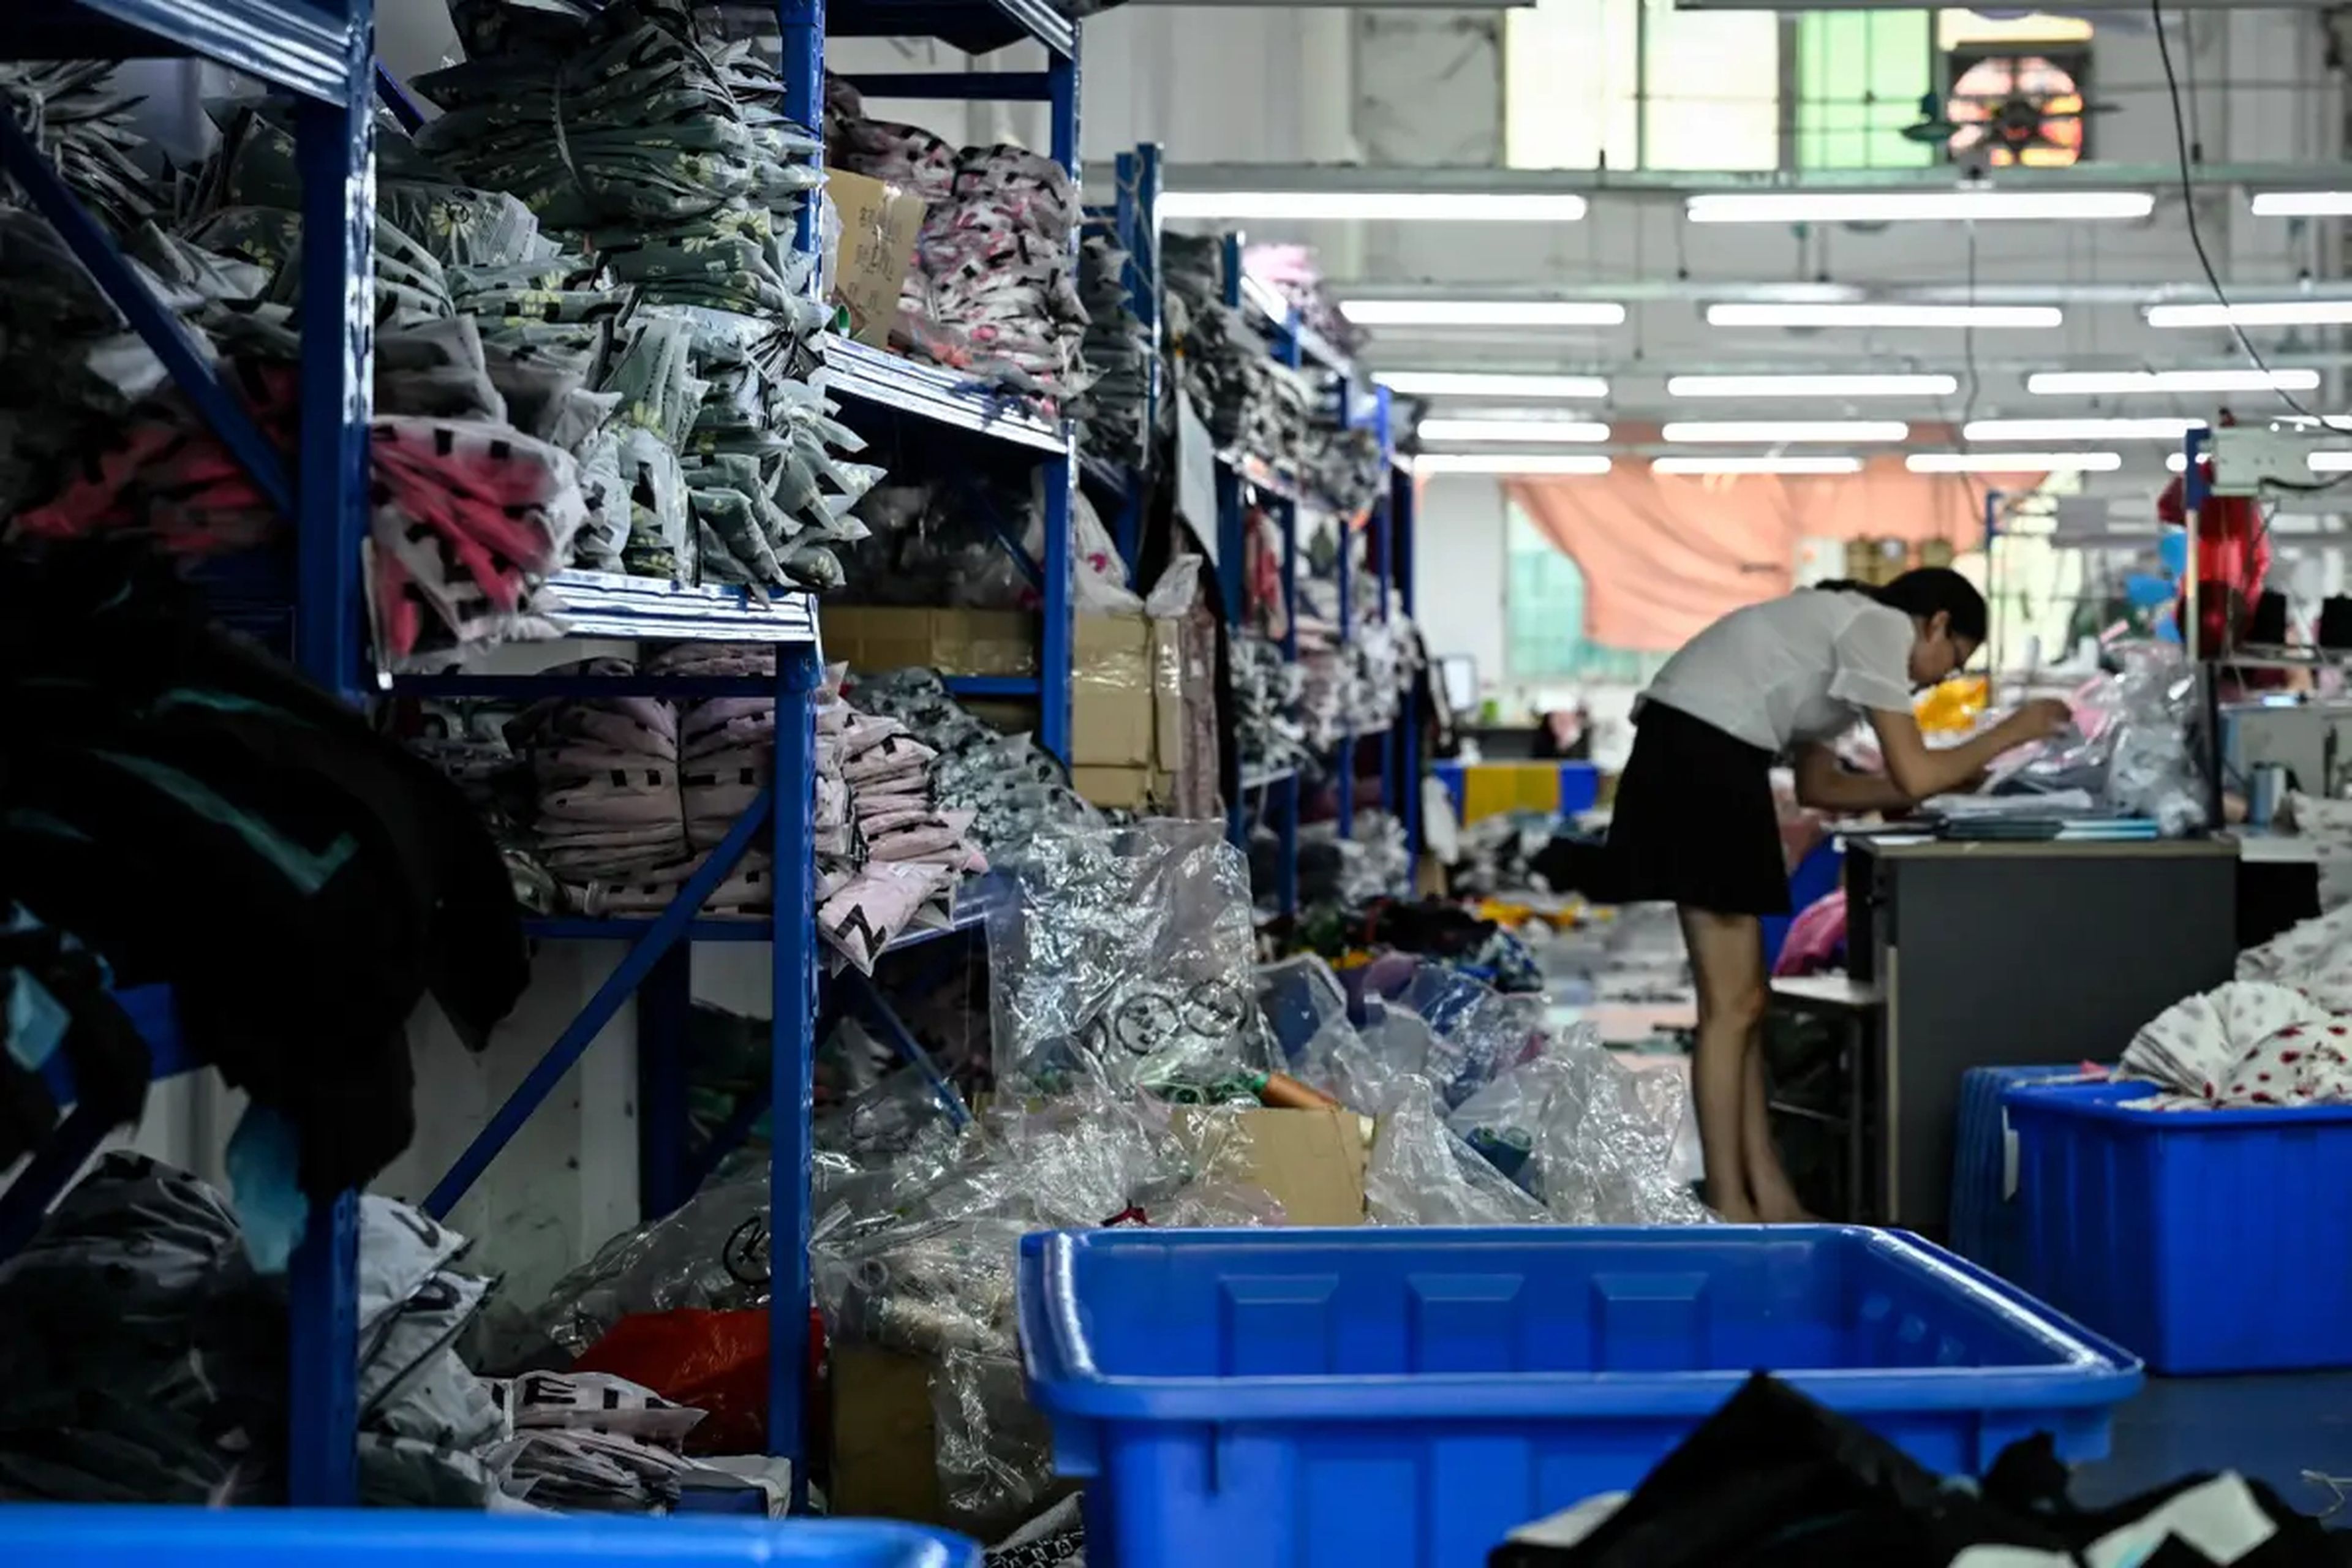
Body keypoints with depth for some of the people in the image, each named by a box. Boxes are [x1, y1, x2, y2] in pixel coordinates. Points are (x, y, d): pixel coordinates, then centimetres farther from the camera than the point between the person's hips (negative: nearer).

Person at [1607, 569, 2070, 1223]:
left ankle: (1770, 1199, 16)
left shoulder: (1840, 626, 26)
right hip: (1701, 757, -11)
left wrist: (1949, 781, 24)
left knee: (1744, 1000, 12)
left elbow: (1819, 783, 28)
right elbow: (1913, 774, -7)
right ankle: (1729, 1212, -4)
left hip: (1697, 759, 11)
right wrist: (2010, 732, 7)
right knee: (1733, 1004, -7)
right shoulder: (1880, 627, -3)